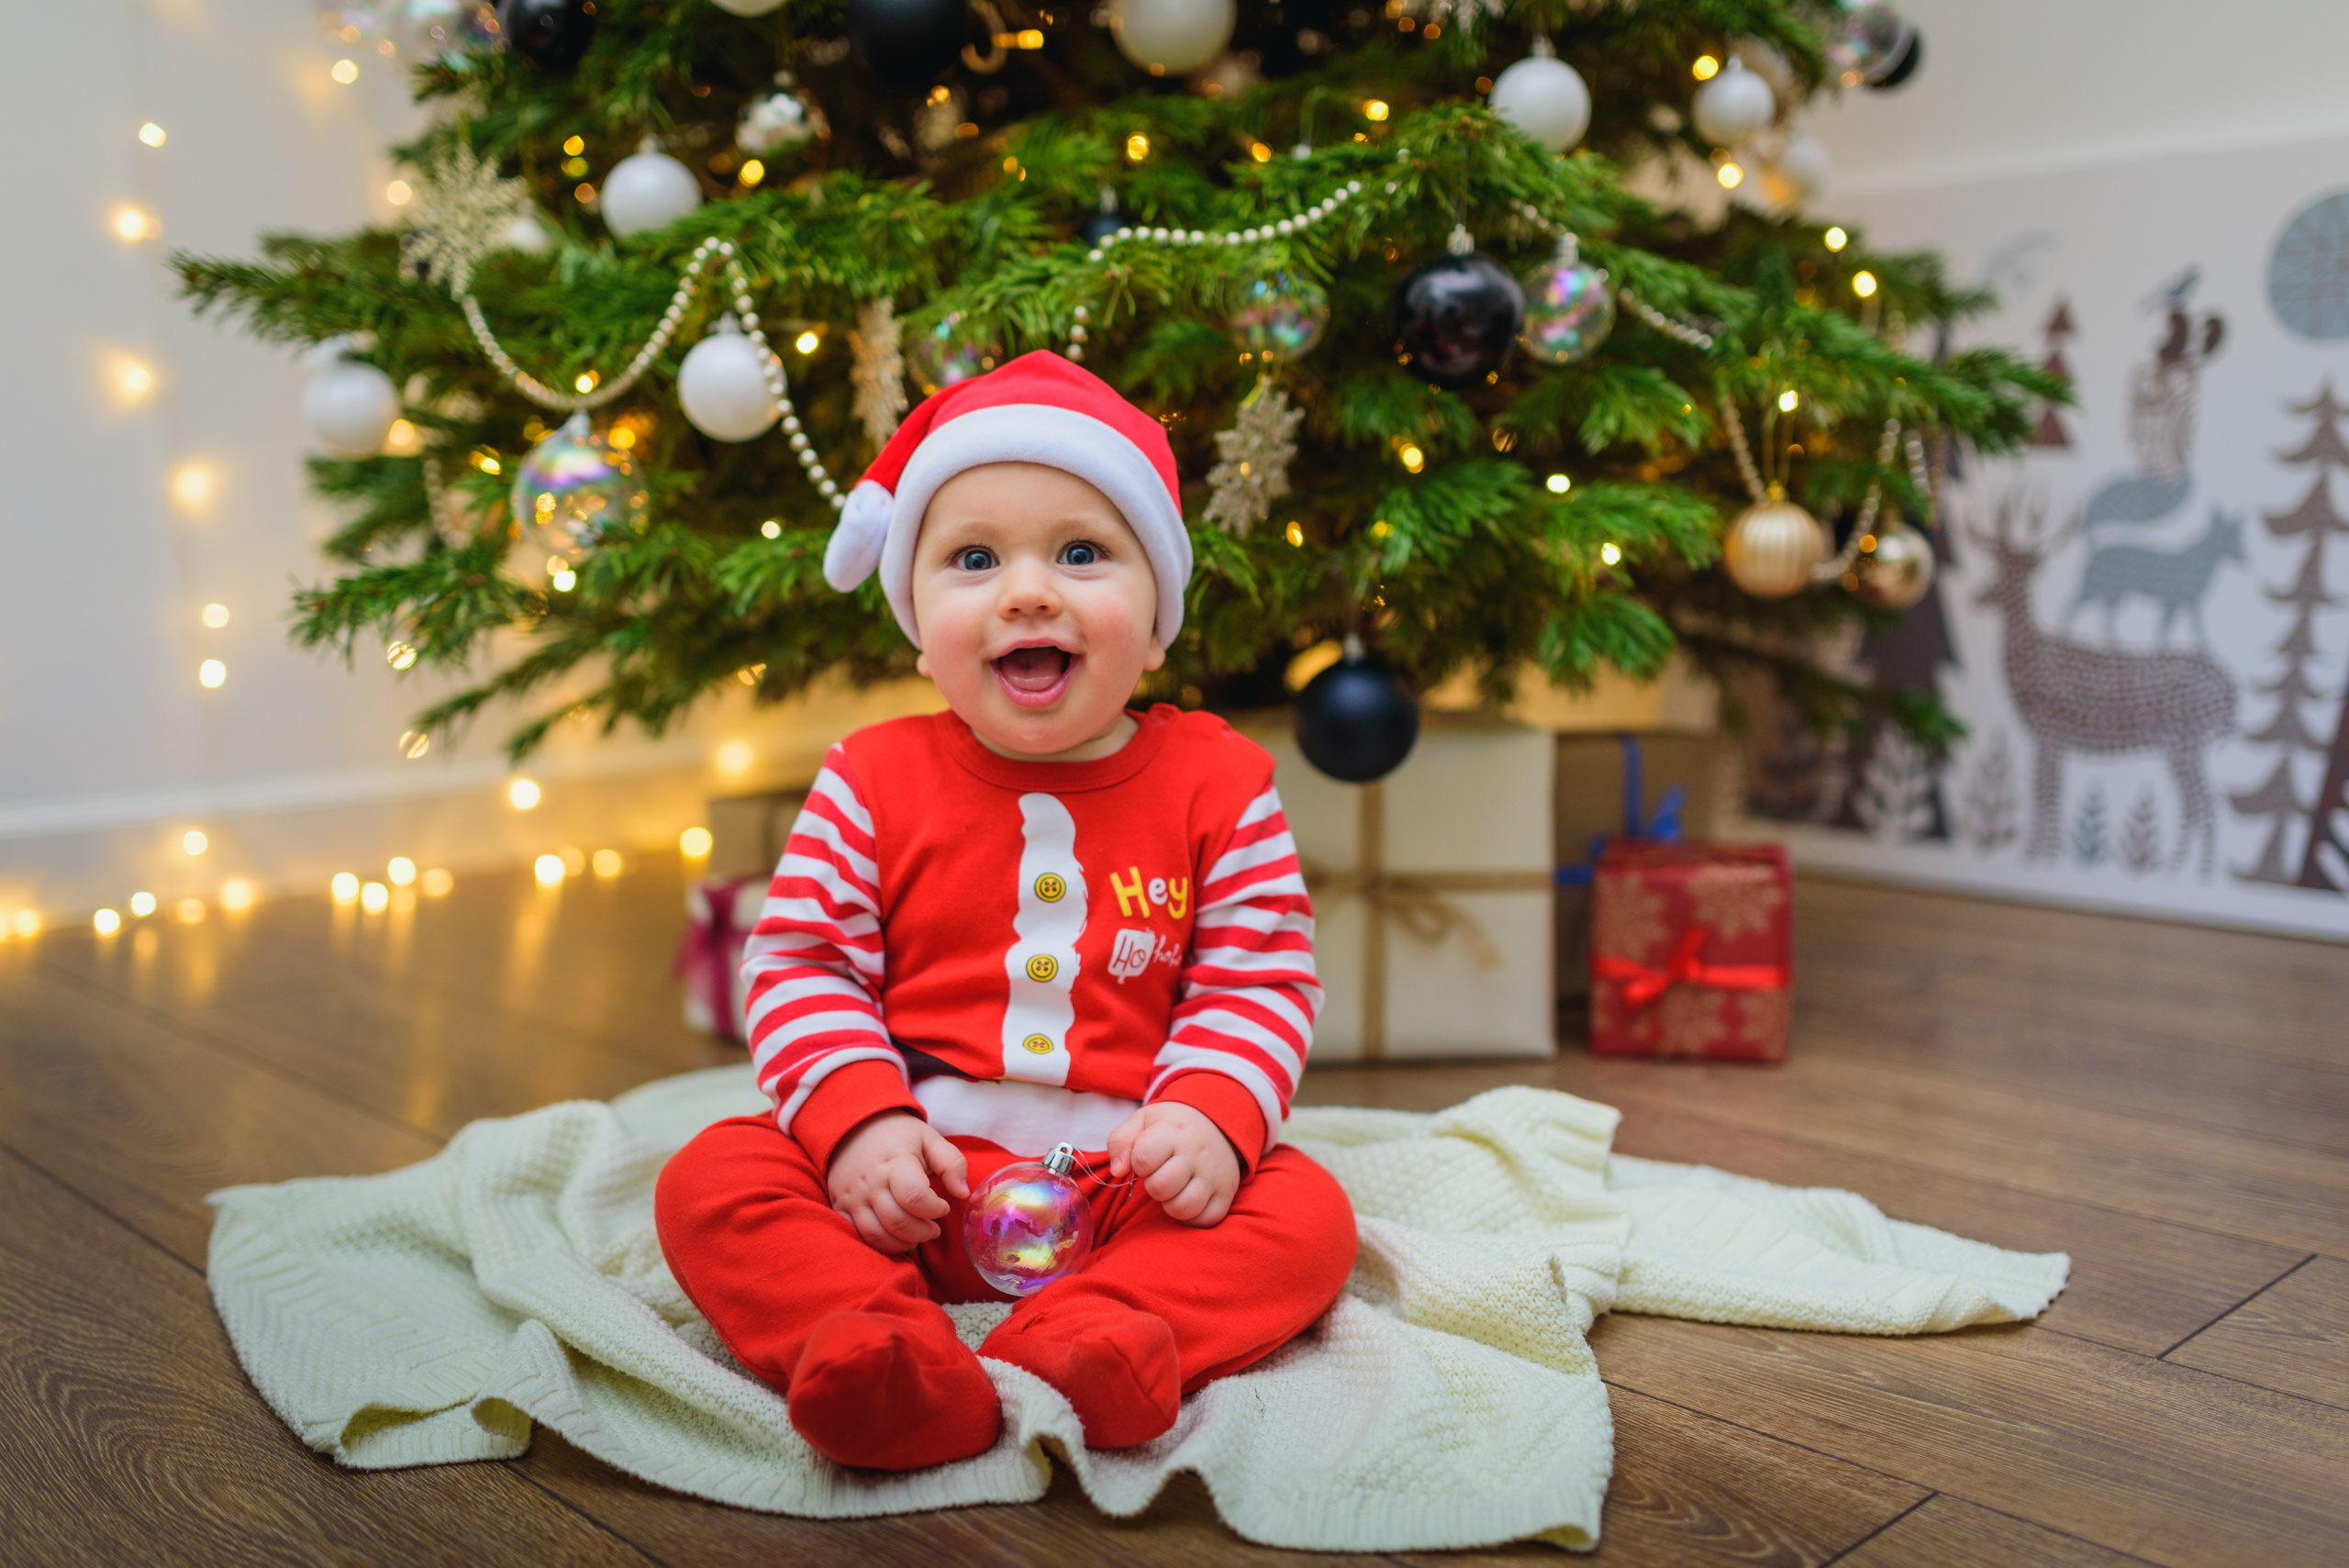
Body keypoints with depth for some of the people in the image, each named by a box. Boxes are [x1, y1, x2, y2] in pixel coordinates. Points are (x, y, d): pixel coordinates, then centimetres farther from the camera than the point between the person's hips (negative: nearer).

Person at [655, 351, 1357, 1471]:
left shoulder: (1214, 783, 0)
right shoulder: (875, 781, 1)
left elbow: (1262, 979, 0)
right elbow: (802, 964, 0)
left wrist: (1212, 1116, -18)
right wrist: (856, 1121, -16)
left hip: (1131, 1182, 0)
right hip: (912, 1176, 0)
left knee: (1305, 1214, -22)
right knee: (711, 1180, -19)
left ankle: (1089, 1341, -39)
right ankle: (874, 1349, -39)